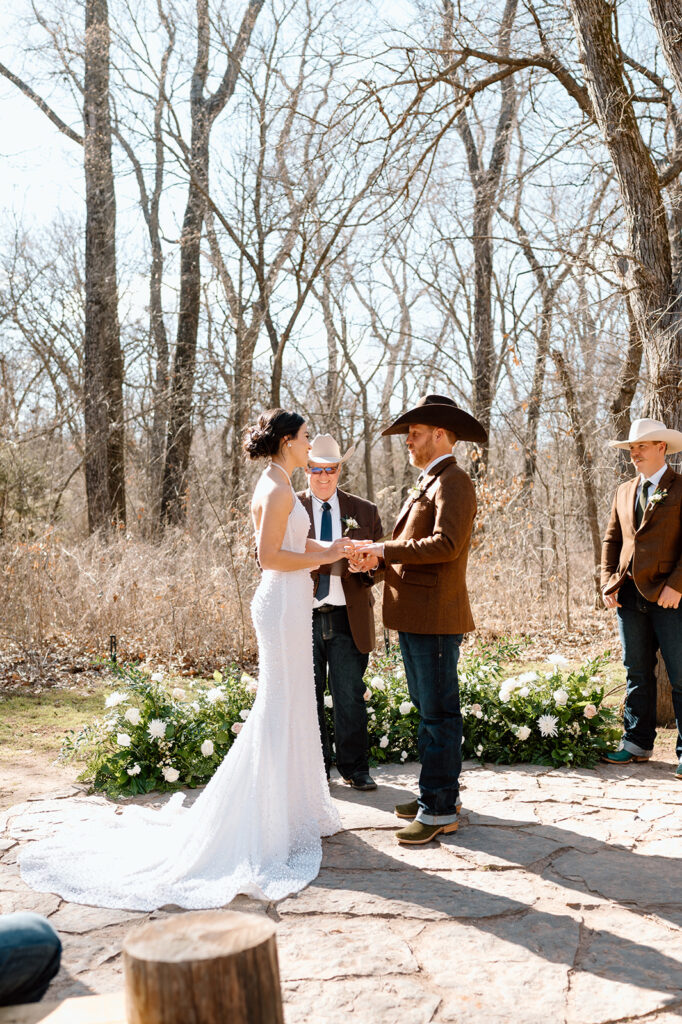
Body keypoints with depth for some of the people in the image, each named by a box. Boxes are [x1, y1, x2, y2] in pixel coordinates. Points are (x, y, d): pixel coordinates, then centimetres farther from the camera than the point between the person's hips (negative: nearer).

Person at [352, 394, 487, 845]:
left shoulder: (453, 482, -10)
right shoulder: (426, 485, 21)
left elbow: (446, 544, -24)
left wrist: (386, 550, -18)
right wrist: (377, 558, 4)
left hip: (436, 617, -10)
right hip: (414, 616, 10)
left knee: (439, 713, -4)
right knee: (428, 709, 16)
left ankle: (440, 810, 3)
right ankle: (440, 793, 26)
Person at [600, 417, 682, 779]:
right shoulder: (624, 492, 15)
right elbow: (611, 540, 16)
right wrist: (608, 583, 4)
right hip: (630, 595, 6)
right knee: (637, 674, 12)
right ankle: (637, 743, 21)